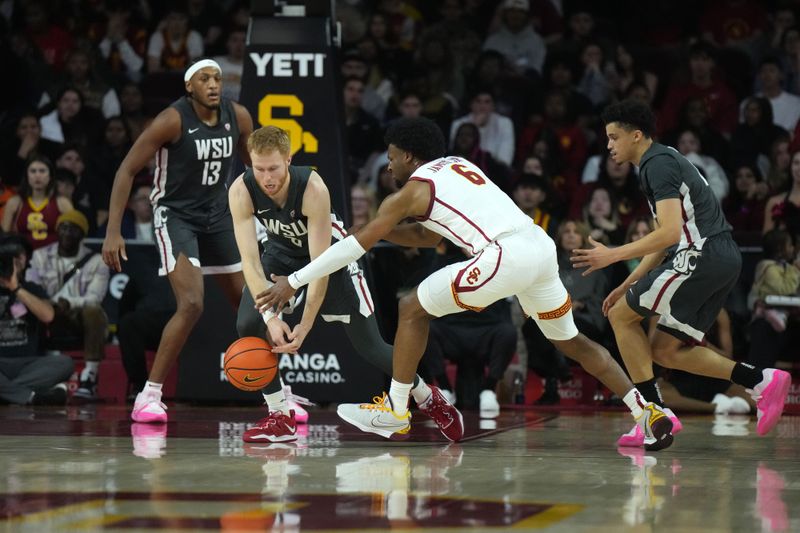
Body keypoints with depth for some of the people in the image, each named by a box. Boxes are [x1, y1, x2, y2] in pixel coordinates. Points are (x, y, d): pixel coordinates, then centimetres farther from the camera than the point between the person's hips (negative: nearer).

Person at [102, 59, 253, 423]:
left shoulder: (237, 117, -5)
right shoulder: (173, 120, -21)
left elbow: (257, 167, 12)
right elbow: (127, 170, -18)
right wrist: (113, 232, -24)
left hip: (217, 215, 6)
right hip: (175, 215, -6)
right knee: (192, 304, -22)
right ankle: (149, 396, -15)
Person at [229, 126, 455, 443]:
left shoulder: (313, 188, -38)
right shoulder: (241, 192, -29)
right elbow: (249, 260, -31)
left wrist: (305, 326, -39)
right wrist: (271, 318, -43)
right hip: (282, 253, 3)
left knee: (369, 345, -1)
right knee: (248, 325, -19)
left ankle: (427, 398, 24)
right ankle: (280, 417, -6)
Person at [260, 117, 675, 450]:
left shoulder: (412, 189, 5)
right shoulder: (458, 166, 27)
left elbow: (357, 244, 6)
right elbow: (430, 237, 39)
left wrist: (294, 282, 11)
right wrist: (385, 230, 29)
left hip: (507, 254, -8)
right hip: (541, 245, 8)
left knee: (413, 309, 6)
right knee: (570, 341, 21)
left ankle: (395, 411, 10)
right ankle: (648, 413, 15)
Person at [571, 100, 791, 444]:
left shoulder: (659, 163, -9)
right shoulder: (664, 161, 23)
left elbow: (669, 233, -20)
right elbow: (666, 239, 28)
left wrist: (613, 255, -15)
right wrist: (627, 285, 26)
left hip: (701, 256, -10)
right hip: (725, 259, 10)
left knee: (621, 315, 1)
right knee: (666, 351, 11)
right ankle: (761, 380, 3)